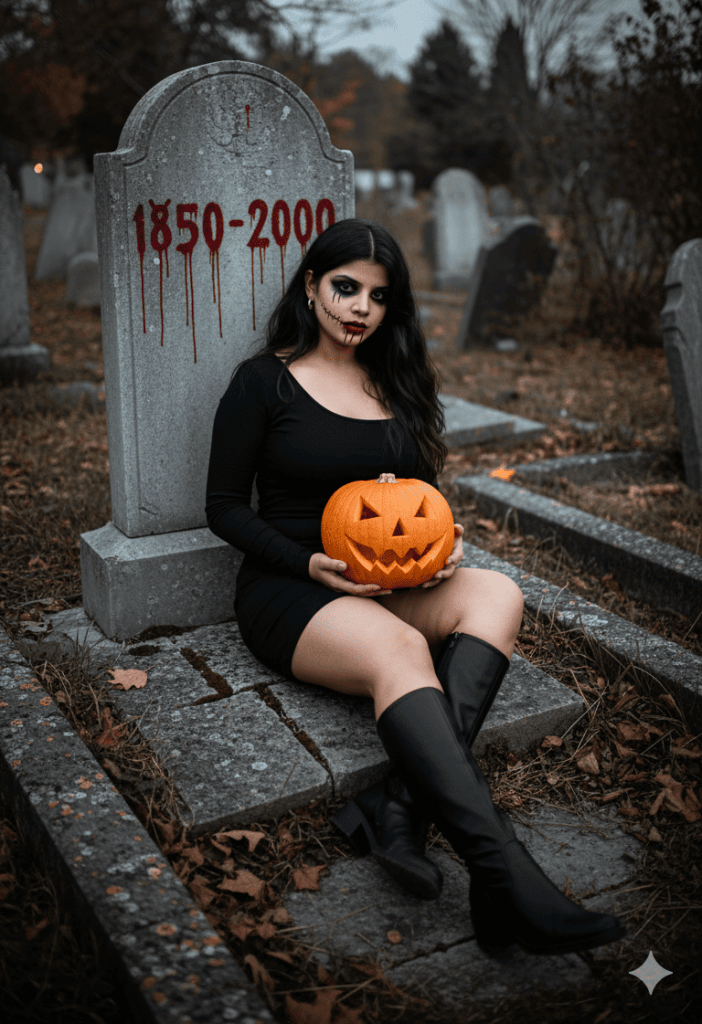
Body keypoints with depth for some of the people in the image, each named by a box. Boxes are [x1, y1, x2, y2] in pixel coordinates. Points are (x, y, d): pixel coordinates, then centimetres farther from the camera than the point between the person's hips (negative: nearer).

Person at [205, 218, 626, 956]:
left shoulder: (396, 382, 15)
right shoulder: (264, 382, 0)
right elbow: (226, 507, -1)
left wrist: (441, 544, -3)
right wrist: (313, 564, -15)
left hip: (392, 585, 6)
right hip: (290, 592, -5)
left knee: (497, 594, -24)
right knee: (400, 651, -36)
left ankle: (399, 810, -37)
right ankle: (510, 889, -43)